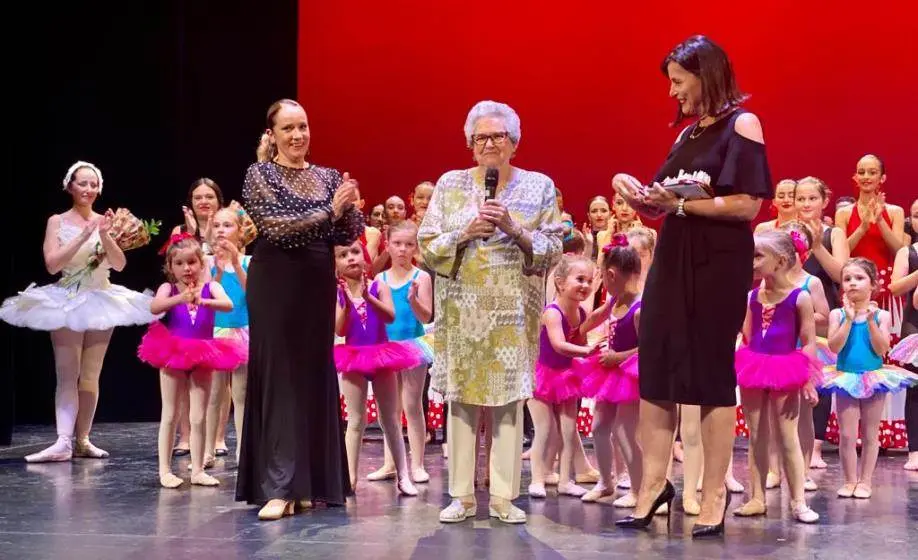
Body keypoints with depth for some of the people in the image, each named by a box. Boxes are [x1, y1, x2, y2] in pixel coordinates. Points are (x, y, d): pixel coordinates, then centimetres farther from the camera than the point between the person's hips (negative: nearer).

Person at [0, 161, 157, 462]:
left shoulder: (103, 221, 6)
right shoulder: (57, 221, 0)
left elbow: (119, 264, 0)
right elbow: (52, 263, -11)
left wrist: (105, 236, -15)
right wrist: (83, 237, -18)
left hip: (101, 301, 3)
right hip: (67, 302, -3)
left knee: (91, 375, 6)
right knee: (67, 374, -10)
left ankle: (83, 439, 11)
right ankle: (63, 442, -17)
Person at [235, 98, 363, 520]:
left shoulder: (328, 177, 11)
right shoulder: (259, 174, -2)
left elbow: (350, 234, 6)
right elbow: (274, 227, -15)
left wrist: (348, 206, -14)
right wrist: (329, 211, -19)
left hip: (318, 287, 5)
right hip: (276, 288, -4)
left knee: (315, 376, 6)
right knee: (278, 377, -5)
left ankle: (309, 483, 15)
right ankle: (279, 488, -5)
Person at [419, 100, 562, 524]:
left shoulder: (539, 186, 6)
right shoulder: (449, 185, 7)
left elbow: (553, 250, 0)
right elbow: (427, 248, 2)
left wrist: (514, 229, -14)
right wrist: (465, 232, -12)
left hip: (514, 310, -1)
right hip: (461, 310, 1)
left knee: (510, 398, -1)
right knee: (460, 397, 1)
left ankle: (504, 497, 7)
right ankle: (462, 496, 10)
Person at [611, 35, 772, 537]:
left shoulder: (742, 124, -5)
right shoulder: (687, 135, 16)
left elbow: (747, 206, -15)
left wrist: (680, 203, -16)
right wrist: (640, 195, -1)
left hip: (718, 264, -7)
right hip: (672, 258, 7)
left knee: (711, 370, -2)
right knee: (655, 366, 3)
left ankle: (714, 495, 6)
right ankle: (654, 483, 10)